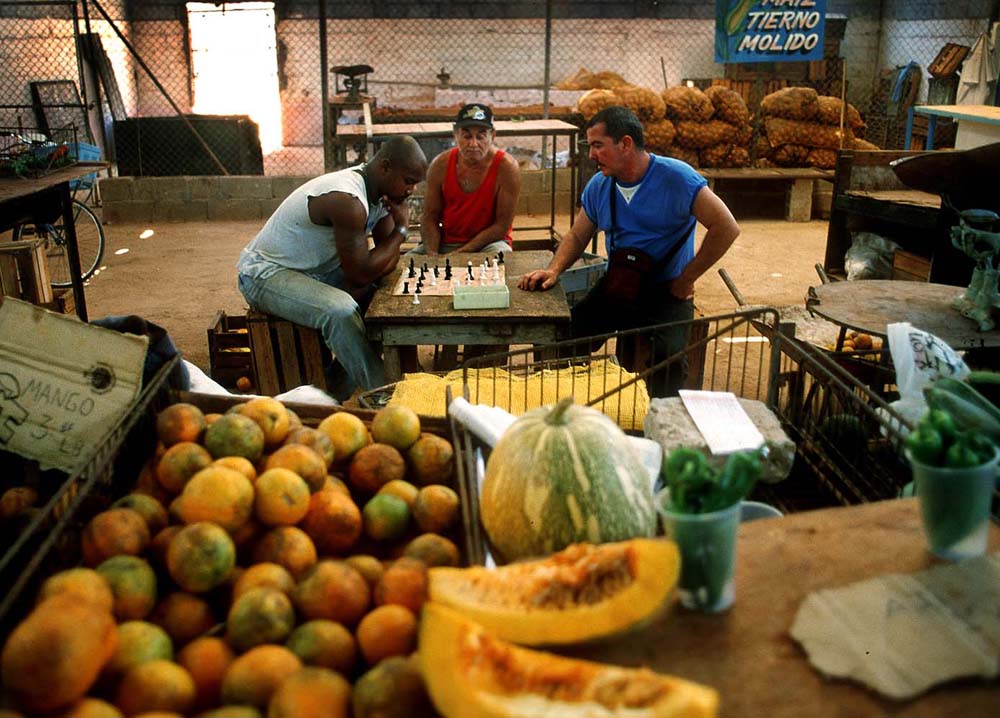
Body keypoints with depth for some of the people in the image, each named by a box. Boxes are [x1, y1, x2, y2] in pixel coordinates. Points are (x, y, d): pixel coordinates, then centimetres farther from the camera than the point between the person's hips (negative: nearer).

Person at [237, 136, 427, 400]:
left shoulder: (379, 190, 0)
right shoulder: (348, 200, -30)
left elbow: (389, 257, 2)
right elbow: (361, 272, -26)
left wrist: (358, 286, -18)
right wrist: (402, 229, -16)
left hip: (315, 269, 10)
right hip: (265, 273, -9)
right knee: (341, 311, -33)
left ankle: (338, 387, 7)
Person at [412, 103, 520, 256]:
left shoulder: (506, 167, -16)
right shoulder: (441, 164, -7)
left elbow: (502, 225, -14)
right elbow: (430, 217, 0)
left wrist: (459, 254, -20)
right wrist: (432, 254, -19)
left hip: (488, 243, -2)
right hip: (445, 242, 2)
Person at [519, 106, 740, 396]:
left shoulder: (676, 178, -13)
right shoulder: (599, 186, 5)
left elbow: (726, 228, -15)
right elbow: (577, 236, 16)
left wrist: (685, 280, -12)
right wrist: (554, 270, -5)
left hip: (667, 292, -5)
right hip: (616, 288, 5)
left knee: (667, 358, -30)